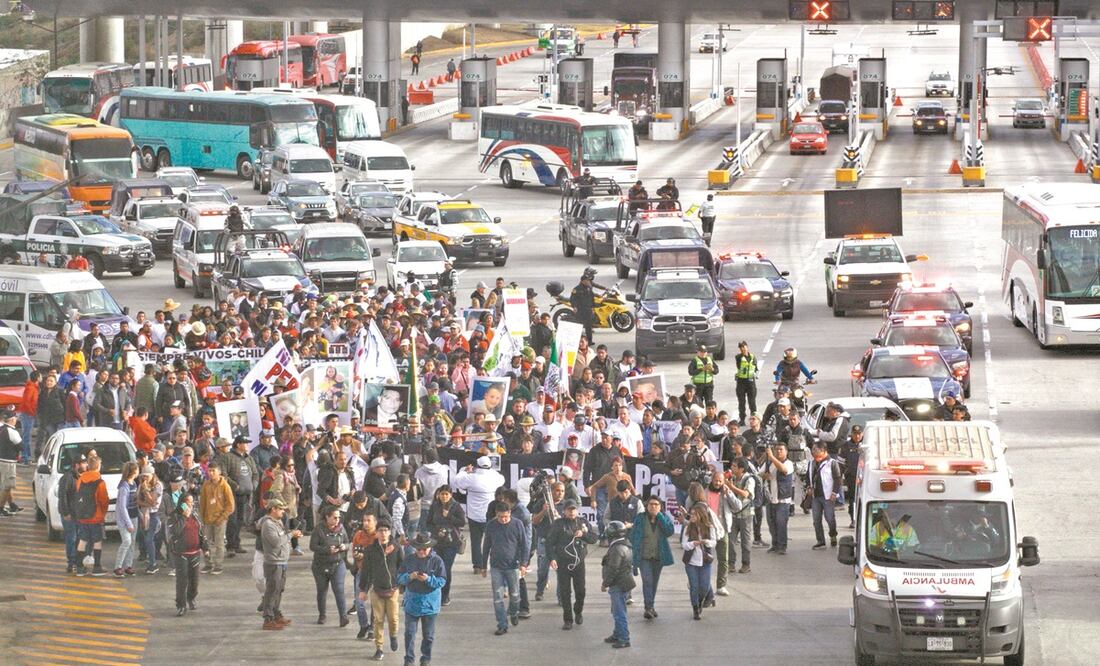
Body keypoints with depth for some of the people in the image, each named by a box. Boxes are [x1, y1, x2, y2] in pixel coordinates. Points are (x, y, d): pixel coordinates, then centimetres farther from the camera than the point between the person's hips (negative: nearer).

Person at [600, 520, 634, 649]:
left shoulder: (617, 549, -21)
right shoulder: (625, 546, 12)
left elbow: (613, 569, -22)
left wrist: (605, 584, -14)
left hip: (619, 585, -11)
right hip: (623, 583, 11)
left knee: (619, 613, -6)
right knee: (616, 612, 22)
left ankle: (624, 639, -5)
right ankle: (617, 635, 33)